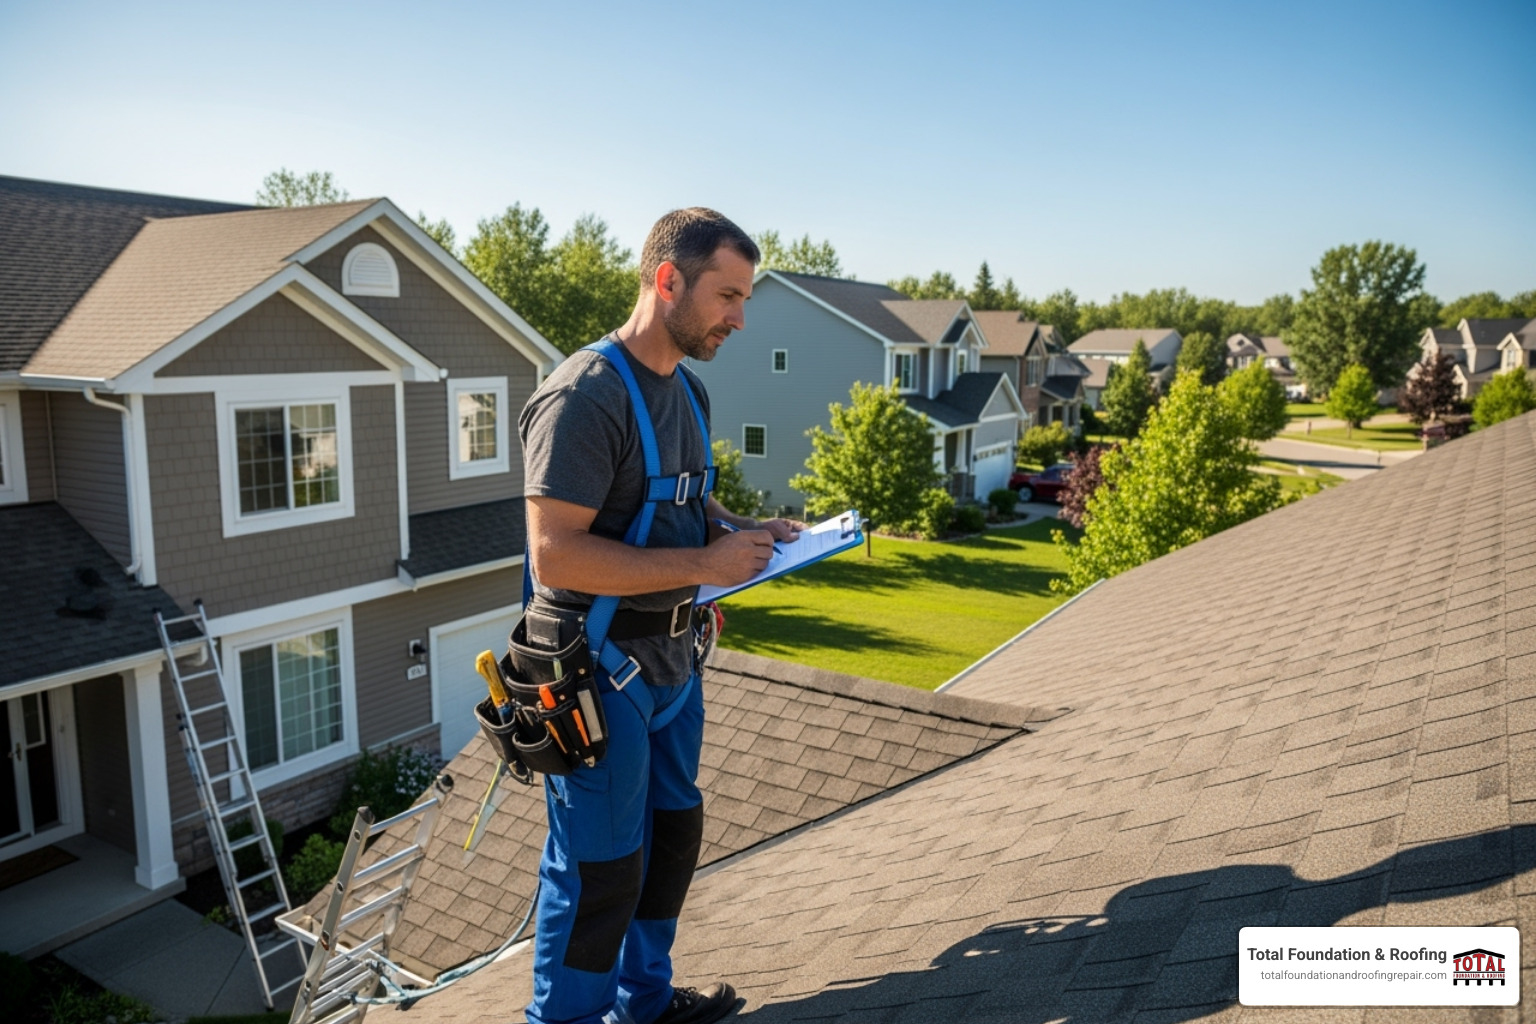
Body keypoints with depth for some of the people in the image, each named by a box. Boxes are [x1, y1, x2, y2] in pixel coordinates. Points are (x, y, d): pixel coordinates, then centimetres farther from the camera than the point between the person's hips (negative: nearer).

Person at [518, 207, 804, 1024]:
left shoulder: (688, 390, 8)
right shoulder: (586, 395, -22)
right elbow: (555, 555, -28)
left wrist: (746, 531, 3)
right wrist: (705, 565, -26)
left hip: (670, 660, 10)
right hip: (598, 671, -9)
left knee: (673, 833, 22)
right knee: (601, 867, 4)